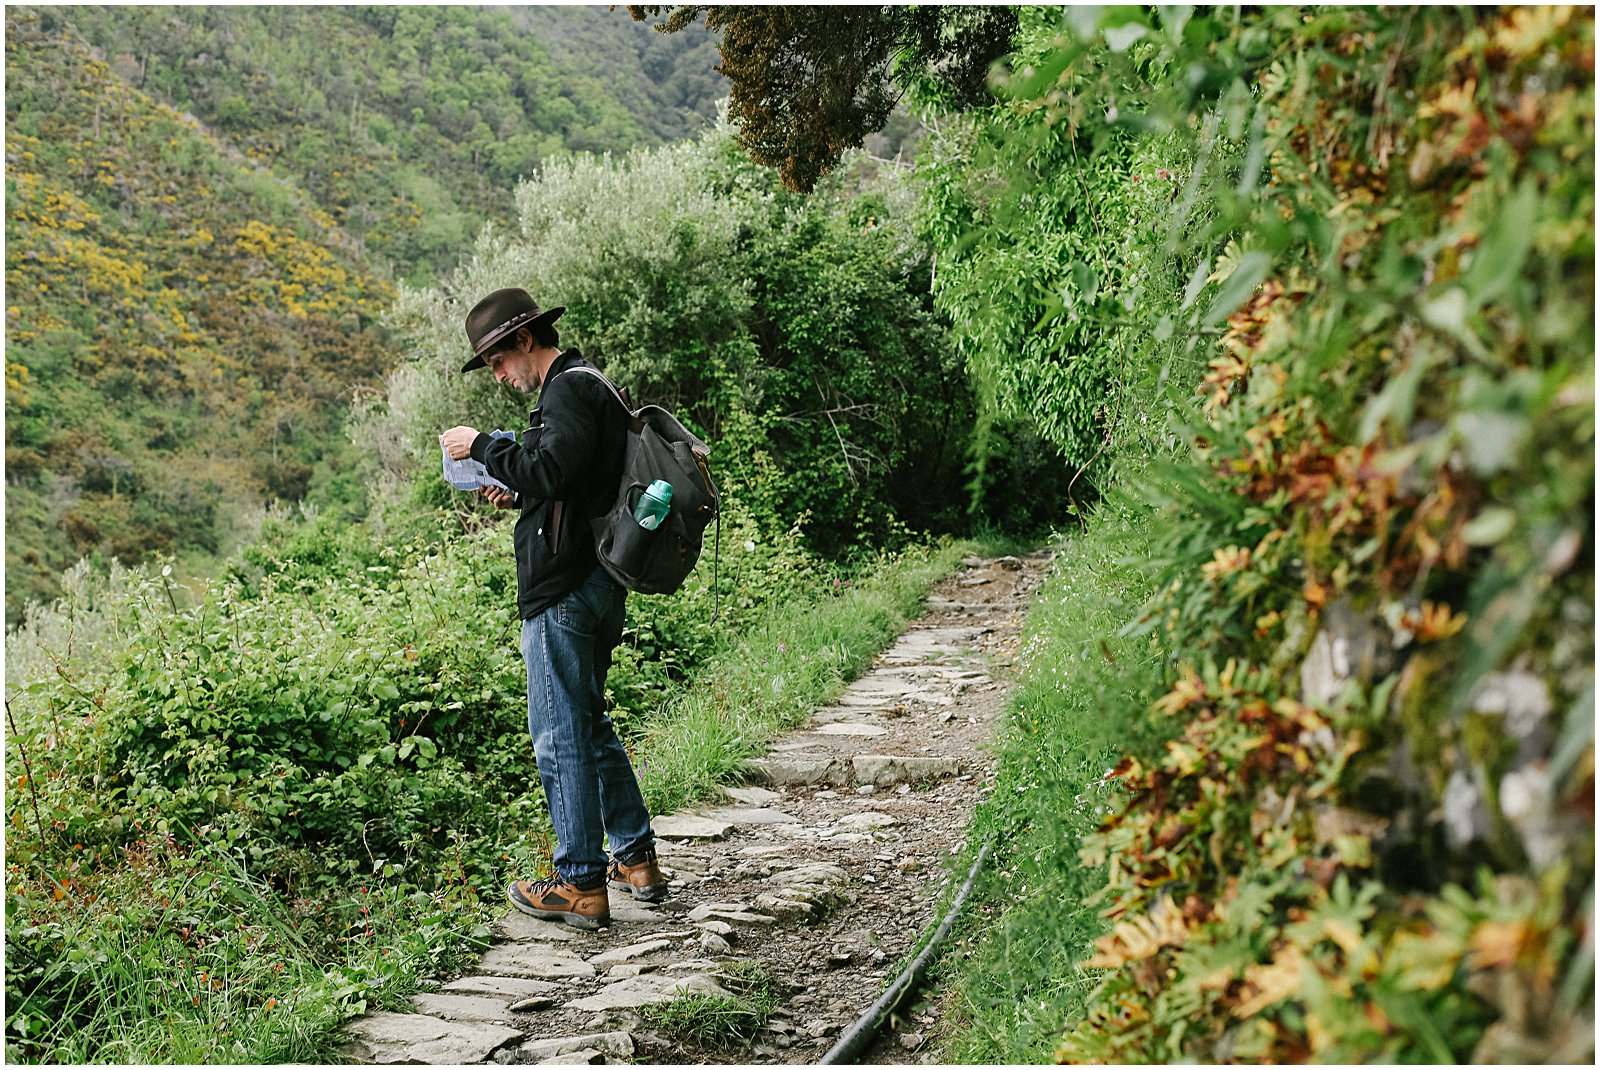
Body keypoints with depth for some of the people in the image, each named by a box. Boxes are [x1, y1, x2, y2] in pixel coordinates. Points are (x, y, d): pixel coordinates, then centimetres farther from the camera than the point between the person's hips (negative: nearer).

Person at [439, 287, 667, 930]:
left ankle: (581, 886, 2)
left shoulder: (569, 390, -12)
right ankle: (636, 860, 24)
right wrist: (518, 498, 14)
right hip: (596, 585, 11)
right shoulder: (588, 387, 20)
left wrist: (482, 447, -15)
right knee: (589, 724, 19)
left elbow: (548, 470, -26)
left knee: (560, 734, -4)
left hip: (563, 589, -11)